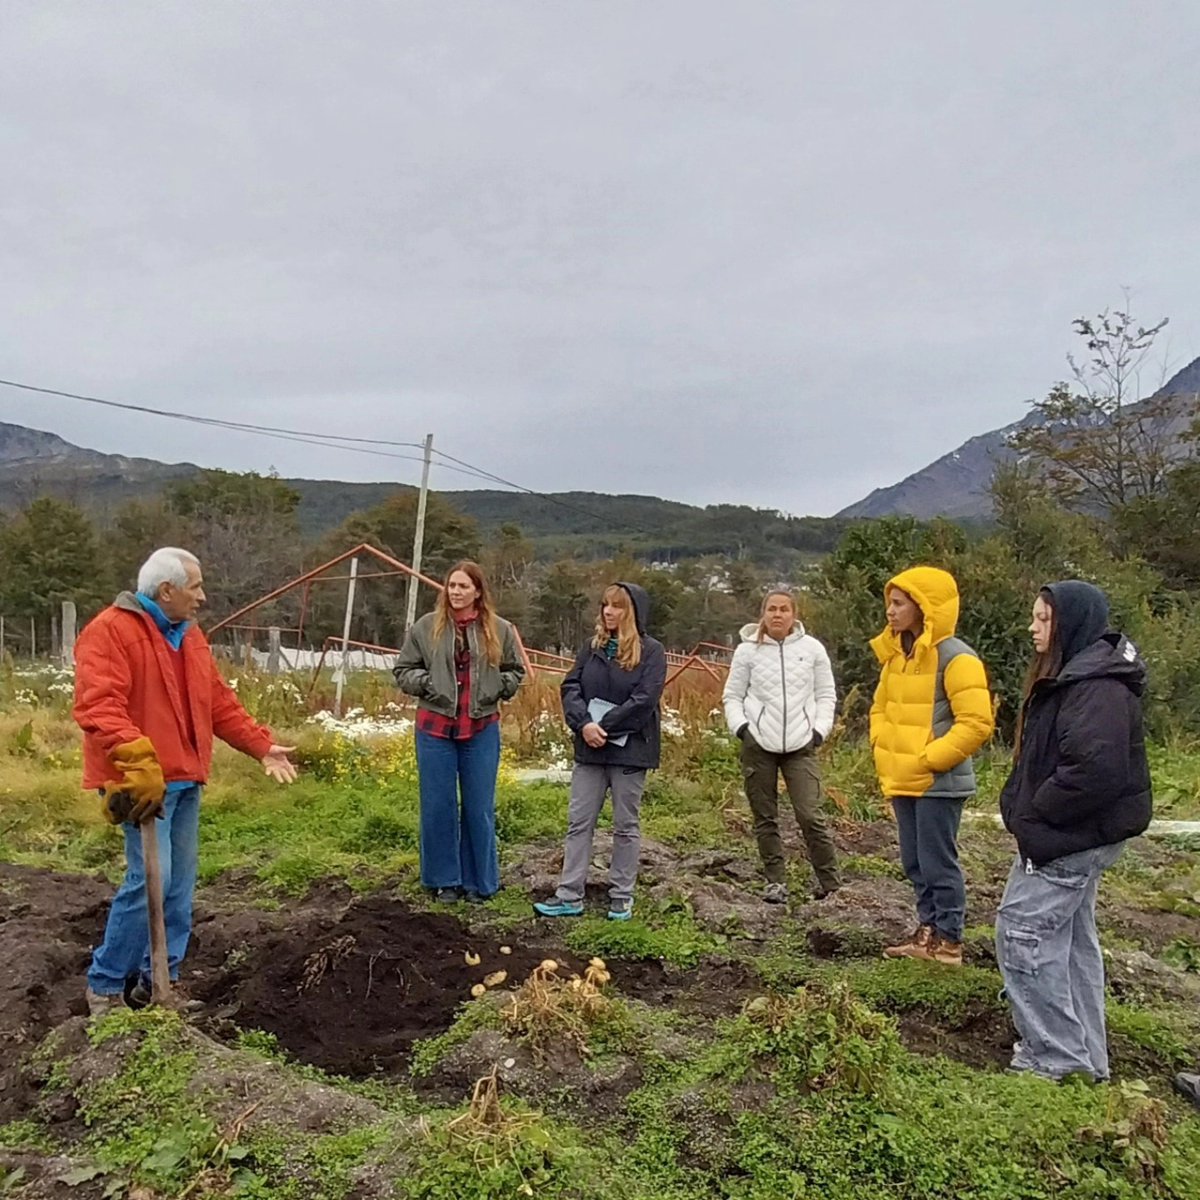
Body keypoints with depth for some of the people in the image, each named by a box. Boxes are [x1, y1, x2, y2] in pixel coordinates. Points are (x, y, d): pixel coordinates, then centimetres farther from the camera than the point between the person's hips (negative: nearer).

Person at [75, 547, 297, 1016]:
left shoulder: (190, 636, 16)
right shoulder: (111, 631, -11)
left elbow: (221, 704, 20)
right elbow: (97, 706, -23)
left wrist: (262, 746, 14)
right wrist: (136, 756, -35)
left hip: (185, 779, 8)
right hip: (144, 780, -8)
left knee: (179, 883, 10)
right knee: (150, 879, -11)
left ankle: (159, 980, 22)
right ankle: (104, 985, 6)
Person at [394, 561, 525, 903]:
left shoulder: (500, 630, 1)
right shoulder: (426, 627, -1)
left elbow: (516, 672, 12)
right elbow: (403, 671, 6)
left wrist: (495, 687, -7)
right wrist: (428, 683, -12)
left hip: (481, 730, 0)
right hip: (435, 727, 0)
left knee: (479, 808, 7)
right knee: (438, 806, 6)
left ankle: (479, 881, 21)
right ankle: (445, 880, 20)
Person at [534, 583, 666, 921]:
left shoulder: (651, 651, -6)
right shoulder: (593, 646, 9)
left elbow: (644, 700, -15)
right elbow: (570, 686, 2)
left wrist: (603, 727, -17)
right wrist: (584, 724, -15)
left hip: (629, 751, -4)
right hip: (590, 749, 5)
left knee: (625, 825, 8)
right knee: (579, 821, 6)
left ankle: (621, 897, 18)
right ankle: (570, 896, 12)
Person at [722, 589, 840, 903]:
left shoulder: (812, 648, 3)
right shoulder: (748, 650, 2)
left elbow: (826, 694, 9)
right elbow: (732, 696, 7)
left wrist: (820, 729, -3)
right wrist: (740, 726, -8)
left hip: (801, 746, -1)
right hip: (759, 744, 1)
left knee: (810, 815, -7)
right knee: (765, 817, 7)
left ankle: (831, 882, 9)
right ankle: (775, 882, 19)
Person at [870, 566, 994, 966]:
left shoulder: (955, 657, -15)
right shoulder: (896, 655, 10)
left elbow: (977, 723, -20)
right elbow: (881, 708, 22)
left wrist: (928, 760, -18)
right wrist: (883, 750, 7)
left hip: (939, 782, -8)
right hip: (901, 781, 8)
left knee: (938, 862, 1)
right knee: (915, 862, 16)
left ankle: (949, 941, 15)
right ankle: (928, 930, 29)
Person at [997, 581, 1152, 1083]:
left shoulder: (1098, 685, -21)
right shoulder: (1071, 675, 12)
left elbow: (1095, 768, -30)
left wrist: (1033, 813, -20)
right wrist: (1021, 804, 8)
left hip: (1070, 838, -11)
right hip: (1070, 835, 11)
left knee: (1023, 933, -6)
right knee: (1070, 939, 18)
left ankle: (1054, 1057, 4)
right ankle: (1084, 1056, 30)